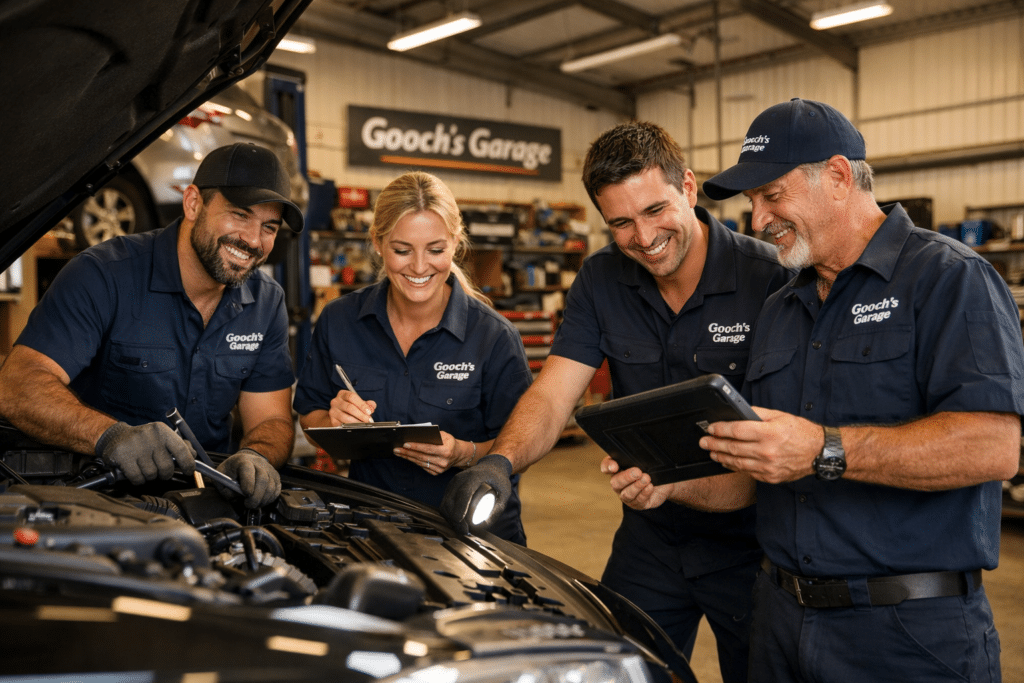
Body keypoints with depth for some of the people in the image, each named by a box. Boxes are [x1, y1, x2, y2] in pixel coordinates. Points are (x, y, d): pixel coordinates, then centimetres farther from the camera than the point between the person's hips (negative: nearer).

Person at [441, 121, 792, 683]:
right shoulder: (601, 281, -2)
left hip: (750, 543, -3)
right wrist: (498, 462, -29)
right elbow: (551, 396, -9)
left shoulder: (769, 278, -16)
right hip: (650, 538, 4)